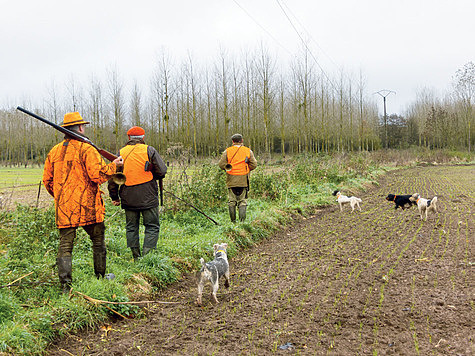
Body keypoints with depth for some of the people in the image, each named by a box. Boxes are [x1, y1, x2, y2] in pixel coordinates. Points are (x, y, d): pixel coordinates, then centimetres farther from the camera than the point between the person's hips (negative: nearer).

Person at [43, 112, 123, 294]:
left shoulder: (54, 151, 9)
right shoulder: (86, 149, -10)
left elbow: (47, 180, 14)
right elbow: (98, 175, -18)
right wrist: (113, 165, -2)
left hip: (64, 208, 4)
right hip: (87, 207, -4)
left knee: (65, 244, 5)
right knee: (98, 241, 13)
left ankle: (65, 284, -3)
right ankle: (101, 277, 23)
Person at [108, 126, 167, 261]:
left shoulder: (120, 153, 7)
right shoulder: (149, 150, -2)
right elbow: (162, 171, -6)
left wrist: (114, 197, 16)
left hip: (128, 198, 3)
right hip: (148, 197, -3)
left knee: (131, 227, 14)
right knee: (152, 226, 4)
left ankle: (136, 258, 16)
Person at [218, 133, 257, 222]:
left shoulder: (227, 151, 1)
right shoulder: (248, 151, 3)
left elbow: (221, 164, -4)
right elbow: (254, 165, 0)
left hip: (231, 180, 0)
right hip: (243, 180, 0)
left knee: (232, 201, 8)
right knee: (242, 200, 6)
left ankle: (233, 221, 9)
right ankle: (242, 220, -4)